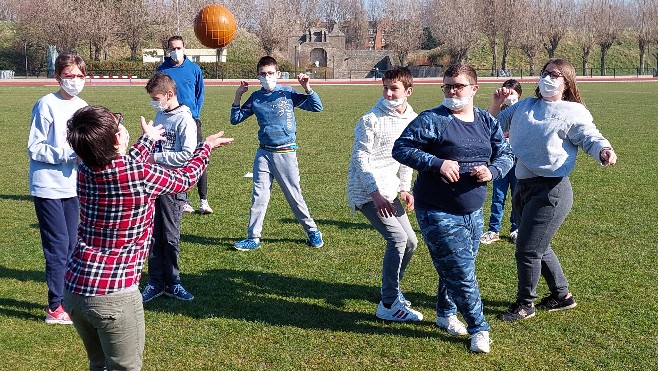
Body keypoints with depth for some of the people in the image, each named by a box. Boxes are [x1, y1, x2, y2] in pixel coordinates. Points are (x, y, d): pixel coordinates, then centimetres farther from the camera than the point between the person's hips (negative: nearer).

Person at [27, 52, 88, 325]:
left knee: (71, 246, 11)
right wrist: (69, 154, -21)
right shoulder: (47, 105, -11)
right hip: (48, 187, -6)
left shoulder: (83, 107, 8)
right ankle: (56, 307, 5)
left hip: (73, 187, 6)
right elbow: (35, 148, -12)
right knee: (58, 246, -4)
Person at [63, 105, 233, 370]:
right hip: (114, 296, -6)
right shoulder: (142, 175, -17)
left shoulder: (85, 172, 0)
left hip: (74, 289, 6)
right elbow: (185, 178, 4)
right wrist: (206, 147, 22)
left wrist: (148, 140, 40)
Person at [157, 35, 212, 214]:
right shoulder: (162, 70, 1)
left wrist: (195, 113, 4)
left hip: (192, 119, 0)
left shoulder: (194, 69, 1)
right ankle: (184, 200, 14)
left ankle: (203, 200, 3)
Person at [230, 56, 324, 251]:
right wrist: (238, 97, 0)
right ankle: (253, 238, 8)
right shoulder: (255, 97, 7)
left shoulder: (288, 93, -2)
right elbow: (235, 119, 11)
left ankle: (312, 231, 21)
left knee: (294, 195, 4)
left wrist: (307, 88, -17)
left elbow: (316, 107, -4)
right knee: (259, 195, 0)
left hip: (285, 152, -3)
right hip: (263, 153, 3)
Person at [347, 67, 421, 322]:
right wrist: (376, 194, -25)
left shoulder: (412, 120, 6)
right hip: (366, 191, -8)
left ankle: (393, 290, 32)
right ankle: (389, 305, -10)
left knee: (410, 242, 11)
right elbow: (360, 159, -17)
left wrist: (404, 188, 12)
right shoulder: (371, 120, -15)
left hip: (388, 190, 8)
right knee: (397, 238, -18)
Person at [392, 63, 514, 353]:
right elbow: (401, 148, -15)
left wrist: (492, 171, -10)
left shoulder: (487, 122, 7)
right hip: (438, 213, -6)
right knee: (462, 273, -3)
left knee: (454, 268, 19)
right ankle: (479, 328, 15)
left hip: (473, 212, 6)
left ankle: (446, 314, 42)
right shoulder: (432, 120, -12)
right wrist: (437, 163, -25)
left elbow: (506, 154, 13)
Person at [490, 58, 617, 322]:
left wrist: (604, 152, -33)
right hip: (523, 187, 7)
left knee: (527, 250, -4)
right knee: (538, 247, 19)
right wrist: (496, 103, 3)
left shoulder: (573, 112, -5)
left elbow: (591, 139, -12)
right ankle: (562, 295, 38)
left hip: (551, 191, -7)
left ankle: (525, 304, 17)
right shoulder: (524, 106, 13)